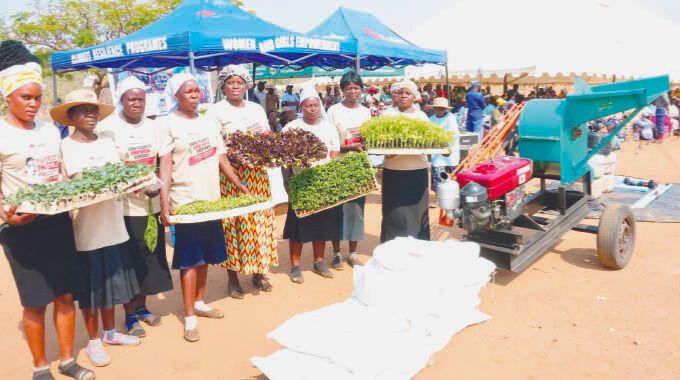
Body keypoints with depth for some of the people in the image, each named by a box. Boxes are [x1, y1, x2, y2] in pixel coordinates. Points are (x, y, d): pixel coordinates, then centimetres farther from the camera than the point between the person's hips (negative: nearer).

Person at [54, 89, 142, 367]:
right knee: (91, 286, 7)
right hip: (86, 229, -5)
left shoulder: (107, 142, 9)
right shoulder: (65, 146, -6)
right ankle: (94, 341, 24)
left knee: (111, 280, 16)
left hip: (113, 224, 5)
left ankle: (110, 332, 34)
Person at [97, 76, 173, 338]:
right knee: (128, 263, 4)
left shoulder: (151, 126, 9)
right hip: (124, 206, -5)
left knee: (150, 258, 13)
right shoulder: (108, 128, -8)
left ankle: (142, 307, 31)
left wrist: (157, 186, -6)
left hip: (151, 204, 5)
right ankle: (129, 314, 20)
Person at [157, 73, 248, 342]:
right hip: (185, 201, -5)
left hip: (212, 198, 6)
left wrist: (240, 185, 5)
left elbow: (221, 158, 13)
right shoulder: (169, 124, -5)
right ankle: (189, 318, 8)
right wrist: (164, 203, -19)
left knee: (205, 255, 14)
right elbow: (165, 165, -11)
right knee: (189, 259, -2)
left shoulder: (209, 123, 11)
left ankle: (199, 302, 31)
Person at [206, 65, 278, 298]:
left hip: (257, 174, 5)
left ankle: (258, 272, 22)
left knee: (259, 221, 8)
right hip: (230, 175, -5)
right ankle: (233, 277, 12)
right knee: (233, 224, -2)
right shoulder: (216, 111, -1)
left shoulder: (257, 109, 15)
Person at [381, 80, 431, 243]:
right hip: (393, 170, -1)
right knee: (394, 212, 1)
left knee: (417, 210, 6)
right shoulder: (388, 114, 6)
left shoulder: (422, 116, 10)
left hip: (417, 170, 2)